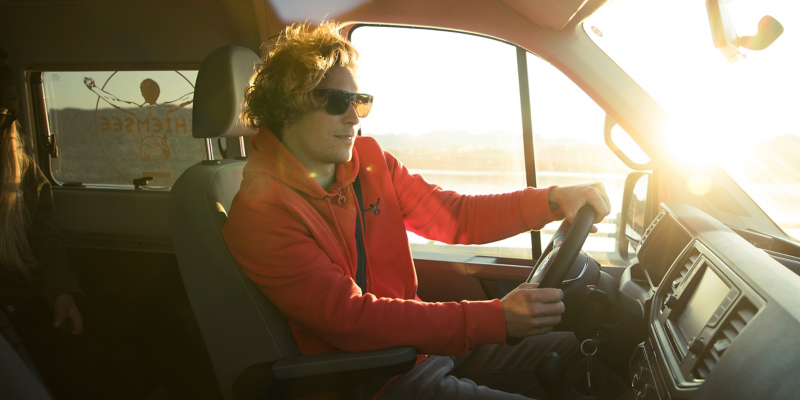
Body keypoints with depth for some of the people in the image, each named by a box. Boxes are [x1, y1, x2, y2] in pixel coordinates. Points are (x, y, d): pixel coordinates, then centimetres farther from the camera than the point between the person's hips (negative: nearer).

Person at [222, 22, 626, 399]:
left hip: (425, 344, 8)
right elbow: (351, 318, -26)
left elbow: (453, 216, 5)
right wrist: (497, 318, -32)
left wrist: (553, 200, -10)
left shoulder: (368, 159, 5)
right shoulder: (260, 211, -17)